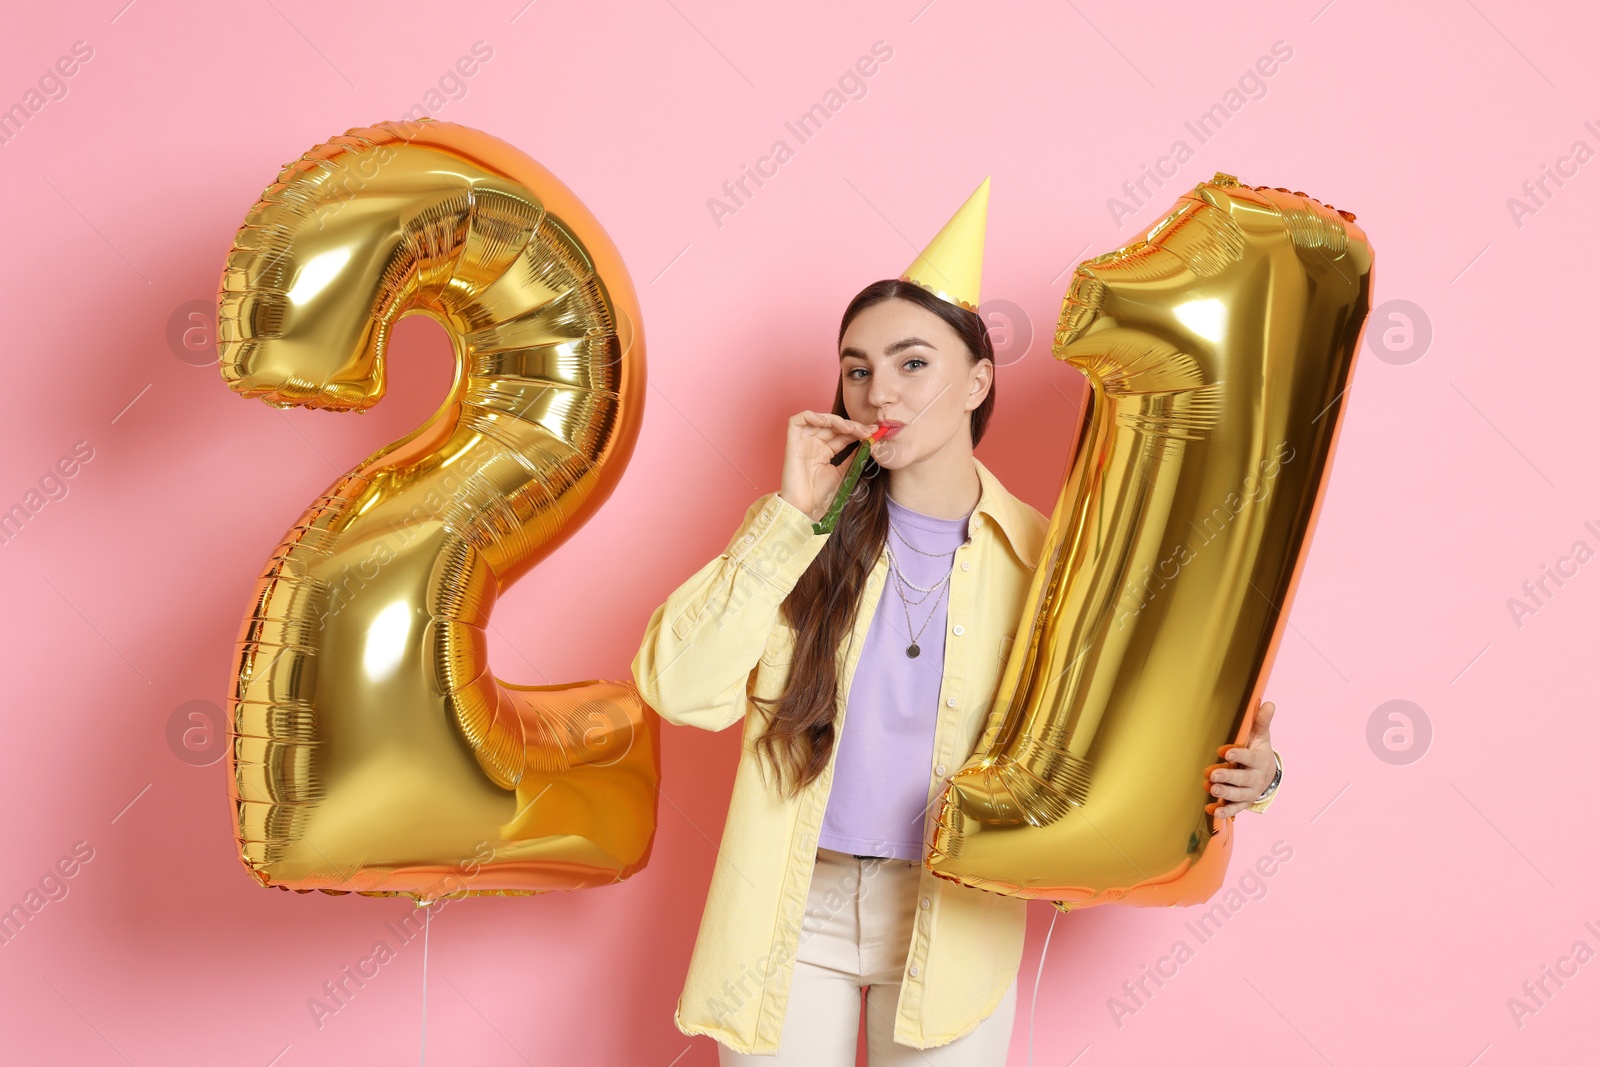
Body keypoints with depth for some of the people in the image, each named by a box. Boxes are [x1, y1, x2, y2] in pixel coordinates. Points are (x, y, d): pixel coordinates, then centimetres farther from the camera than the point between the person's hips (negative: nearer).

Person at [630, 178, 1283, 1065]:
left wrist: (1235, 778, -24)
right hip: (790, 913, 1)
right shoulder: (808, 527, -3)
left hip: (954, 923, 0)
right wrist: (791, 516, -17)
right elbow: (677, 687, -14)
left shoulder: (1040, 559, -6)